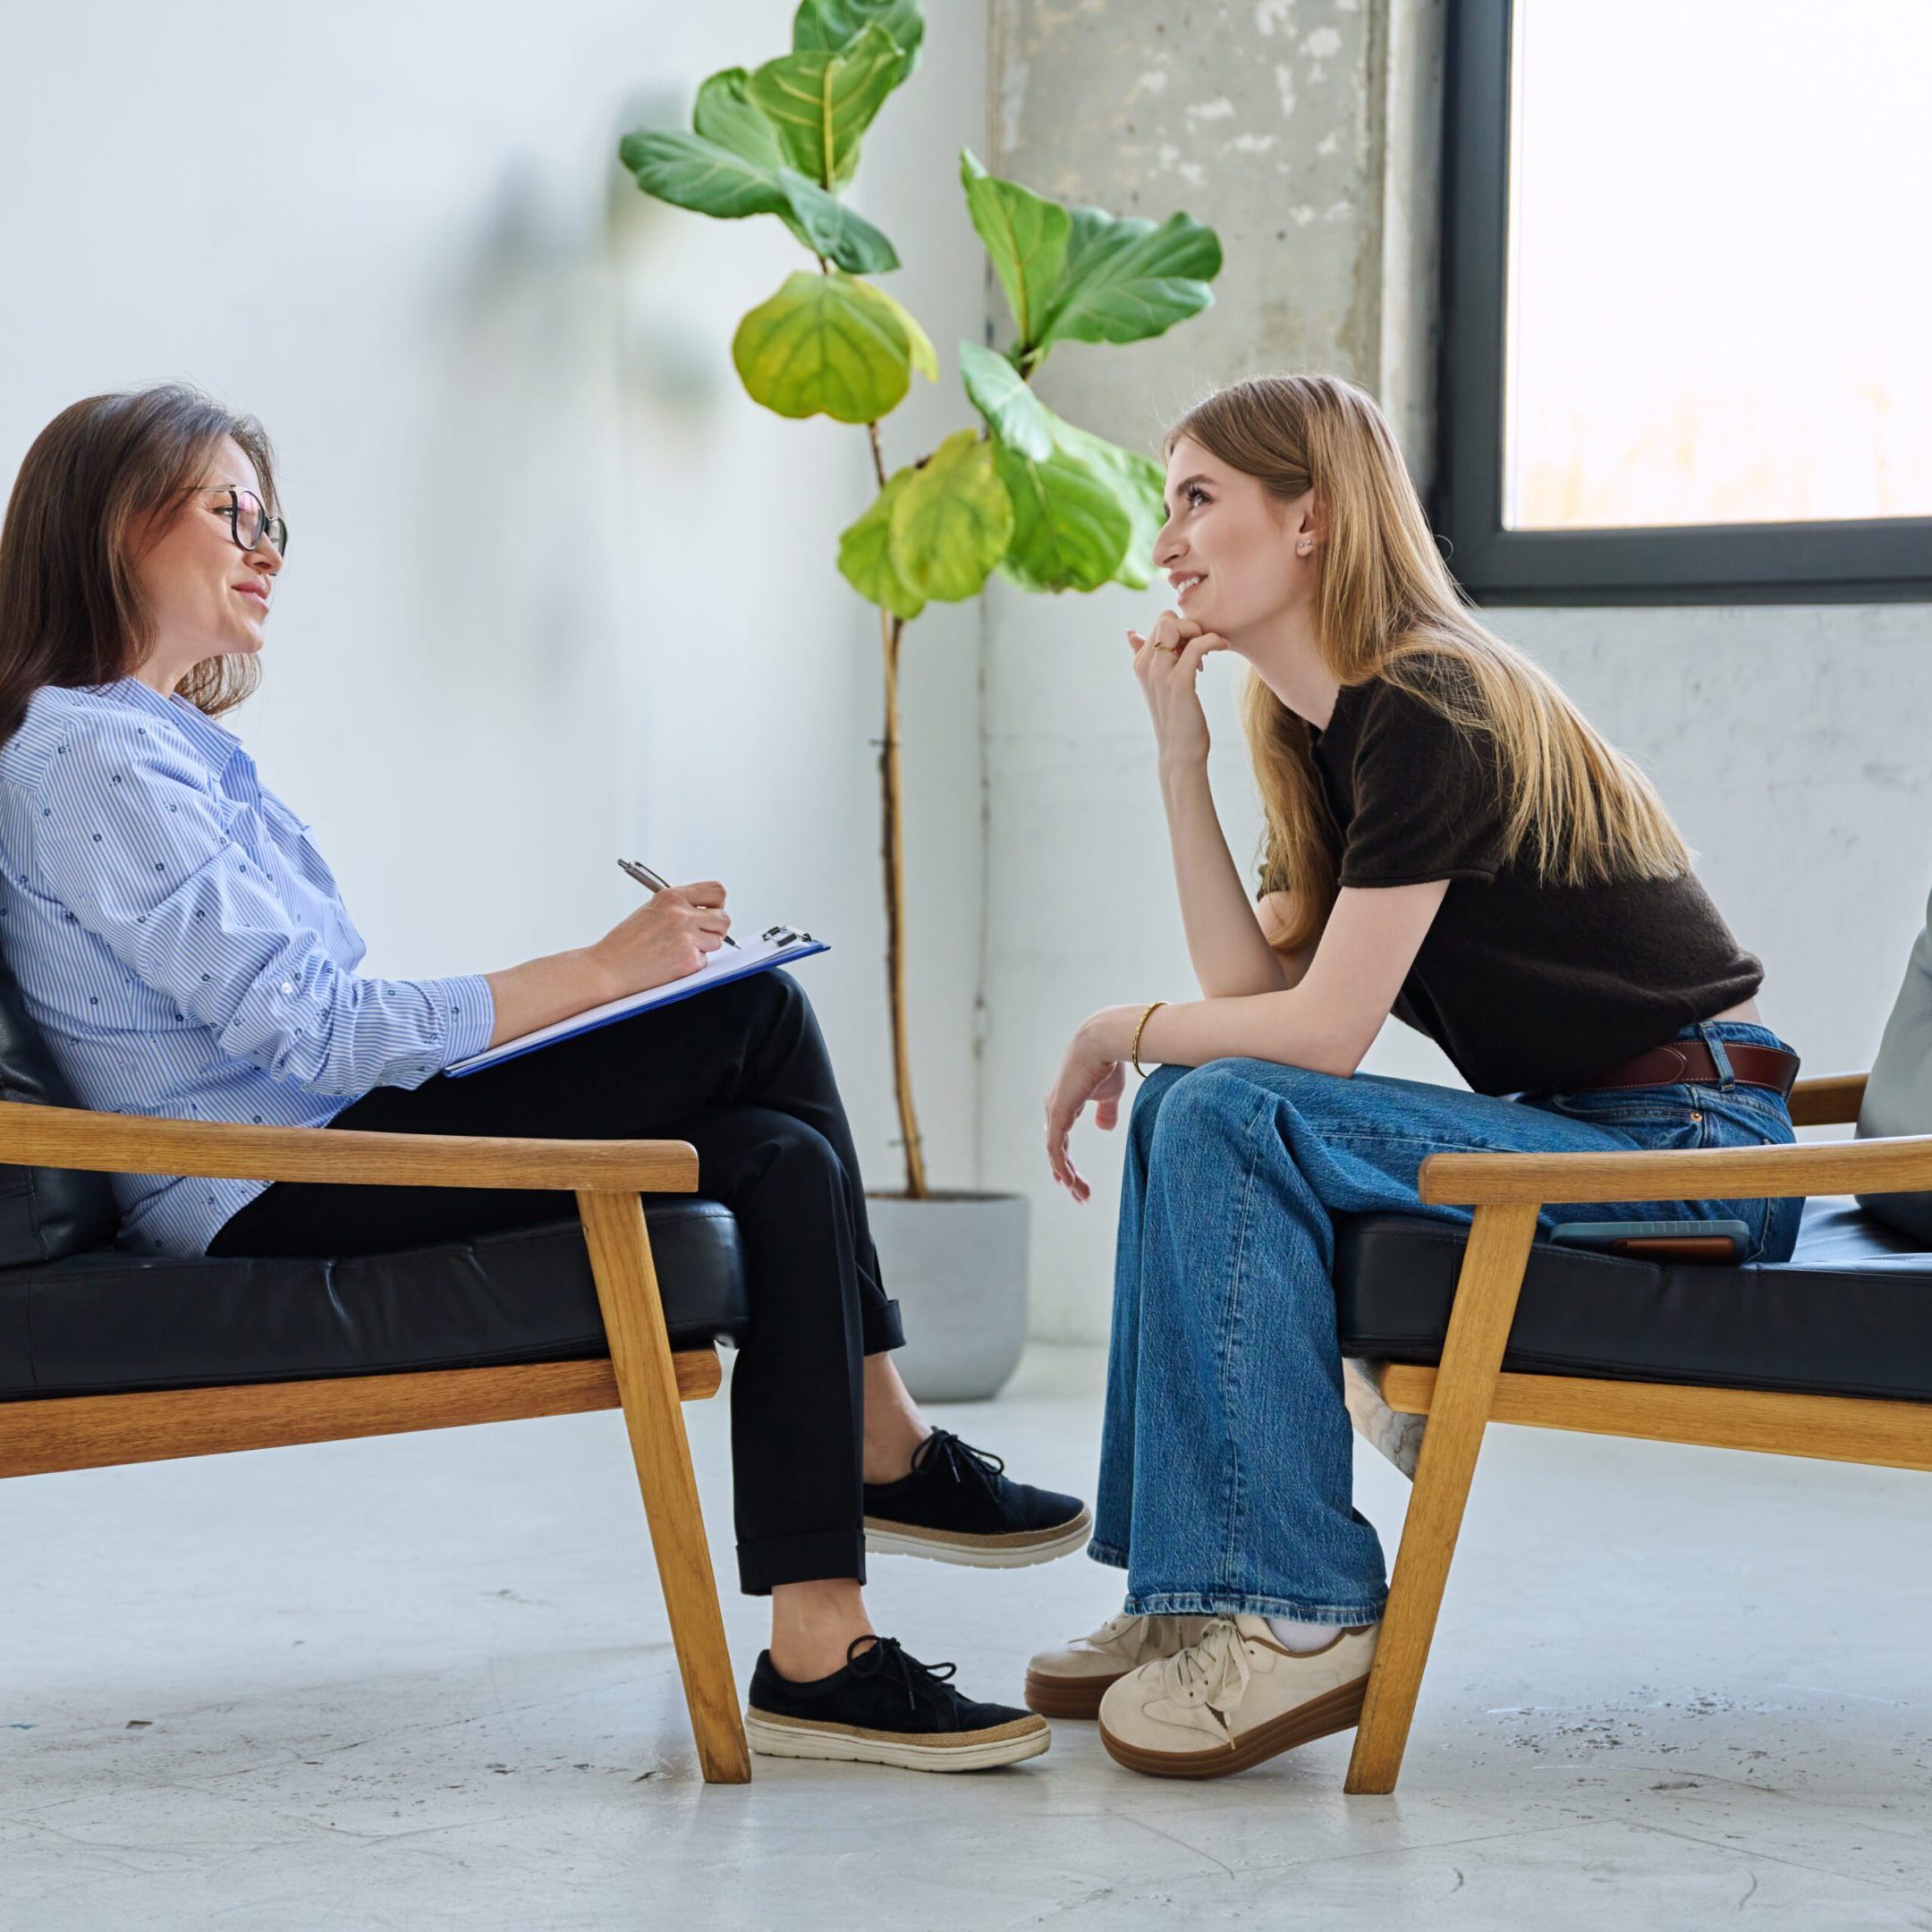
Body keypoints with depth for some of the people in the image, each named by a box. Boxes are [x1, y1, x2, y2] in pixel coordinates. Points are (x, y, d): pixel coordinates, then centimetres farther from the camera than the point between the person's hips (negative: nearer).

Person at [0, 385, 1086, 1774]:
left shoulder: (171, 746, 21)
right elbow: (313, 1031, -19)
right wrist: (599, 971, -17)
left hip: (324, 1146, 10)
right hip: (275, 1198, -10)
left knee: (781, 1163, -6)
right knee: (756, 1018, -15)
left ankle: (820, 1654, -10)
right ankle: (888, 1452, -5)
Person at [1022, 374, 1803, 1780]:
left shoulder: (1424, 711, -18)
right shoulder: (1318, 729, 12)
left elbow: (1324, 1030, -20)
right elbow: (1252, 991, 5)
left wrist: (1121, 1029, -4)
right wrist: (1181, 754, 1)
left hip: (1692, 1145, -10)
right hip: (1581, 1127, 10)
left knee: (1235, 1117, -21)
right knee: (1190, 1104, 6)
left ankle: (1296, 1617, -19)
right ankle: (1192, 1595, 6)